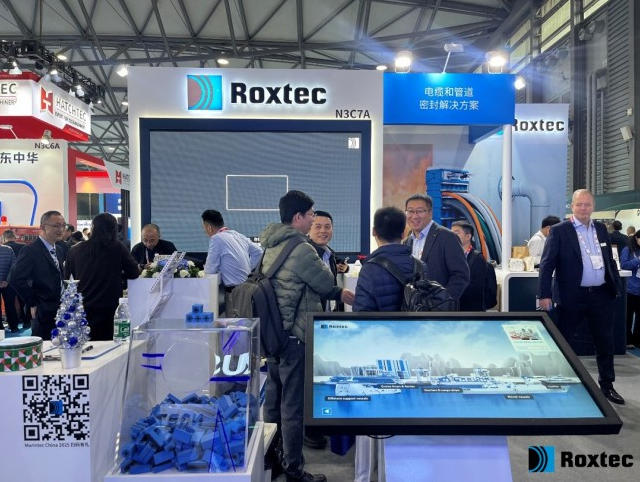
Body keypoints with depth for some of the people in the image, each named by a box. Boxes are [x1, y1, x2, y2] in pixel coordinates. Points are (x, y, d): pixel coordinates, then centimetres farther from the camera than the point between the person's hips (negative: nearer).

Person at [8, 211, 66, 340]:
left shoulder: (58, 250, 13)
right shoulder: (30, 250, -13)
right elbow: (15, 278, -20)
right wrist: (33, 303, -13)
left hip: (59, 310, 7)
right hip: (43, 313, -7)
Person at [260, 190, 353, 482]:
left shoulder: (271, 246, 9)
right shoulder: (301, 249, -20)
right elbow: (327, 284, -10)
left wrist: (338, 293, 15)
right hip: (295, 337, -9)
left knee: (273, 400, 17)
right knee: (294, 404, 2)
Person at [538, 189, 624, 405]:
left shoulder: (601, 229, 10)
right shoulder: (559, 231, -6)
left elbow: (610, 260, 18)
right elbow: (547, 264, -9)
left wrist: (617, 286, 12)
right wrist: (544, 295, -14)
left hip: (601, 295, 5)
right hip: (572, 297, -5)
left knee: (605, 342, 12)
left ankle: (607, 385, 28)